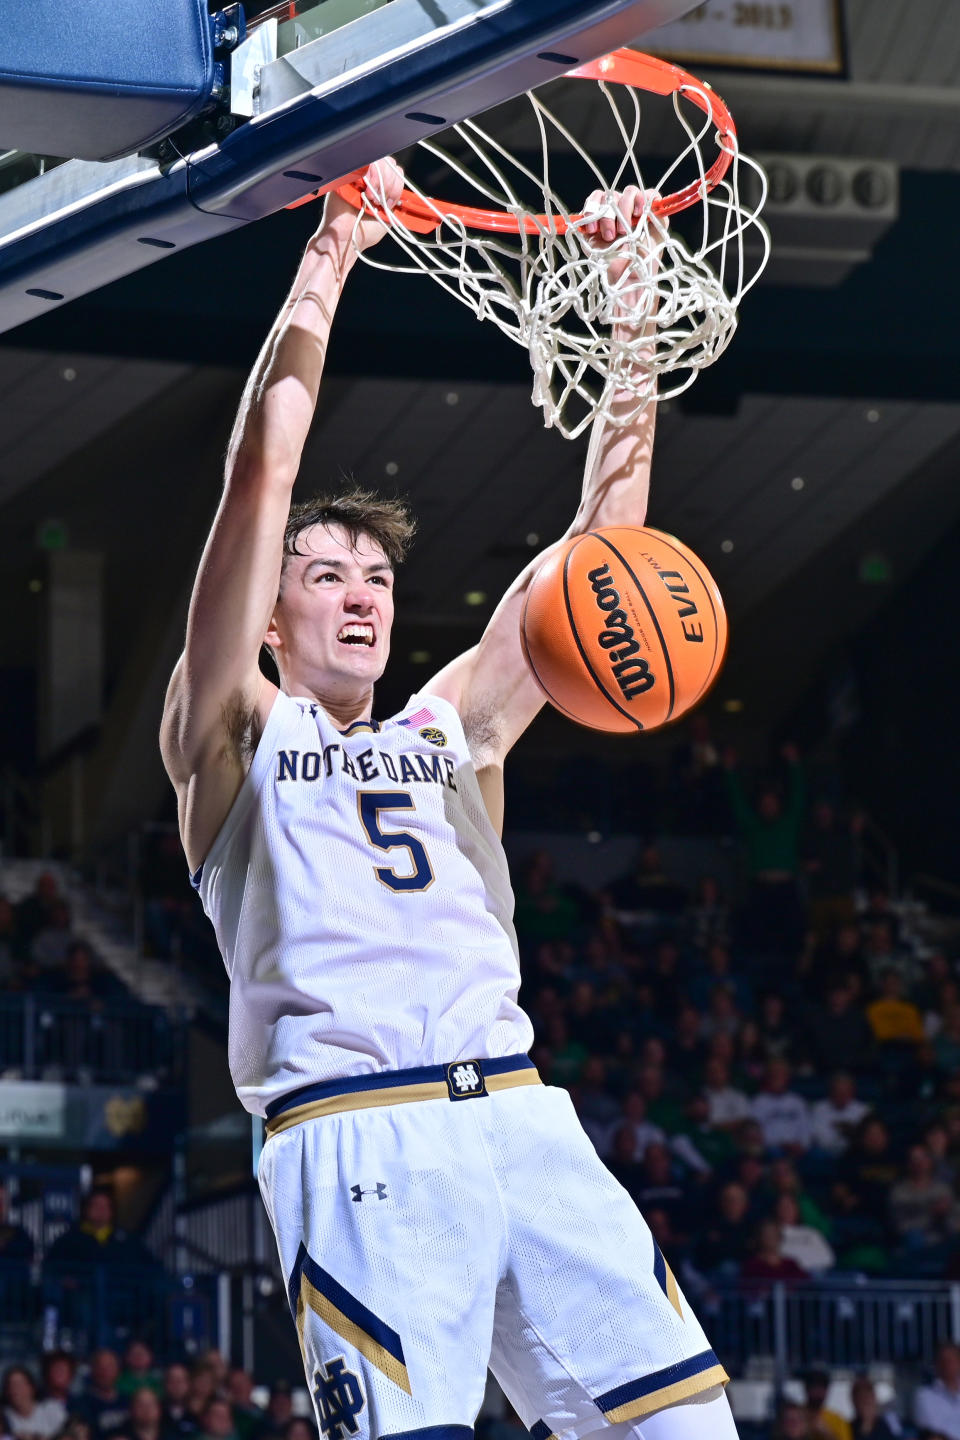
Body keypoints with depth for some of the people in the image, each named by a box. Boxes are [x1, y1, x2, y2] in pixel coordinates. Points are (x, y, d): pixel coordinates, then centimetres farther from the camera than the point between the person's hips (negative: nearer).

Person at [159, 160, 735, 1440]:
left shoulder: (451, 730, 26)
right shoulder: (236, 734, 14)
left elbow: (605, 535, 21)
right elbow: (260, 482, 3)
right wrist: (325, 266, 3)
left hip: (519, 1116, 5)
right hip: (355, 1134, -5)